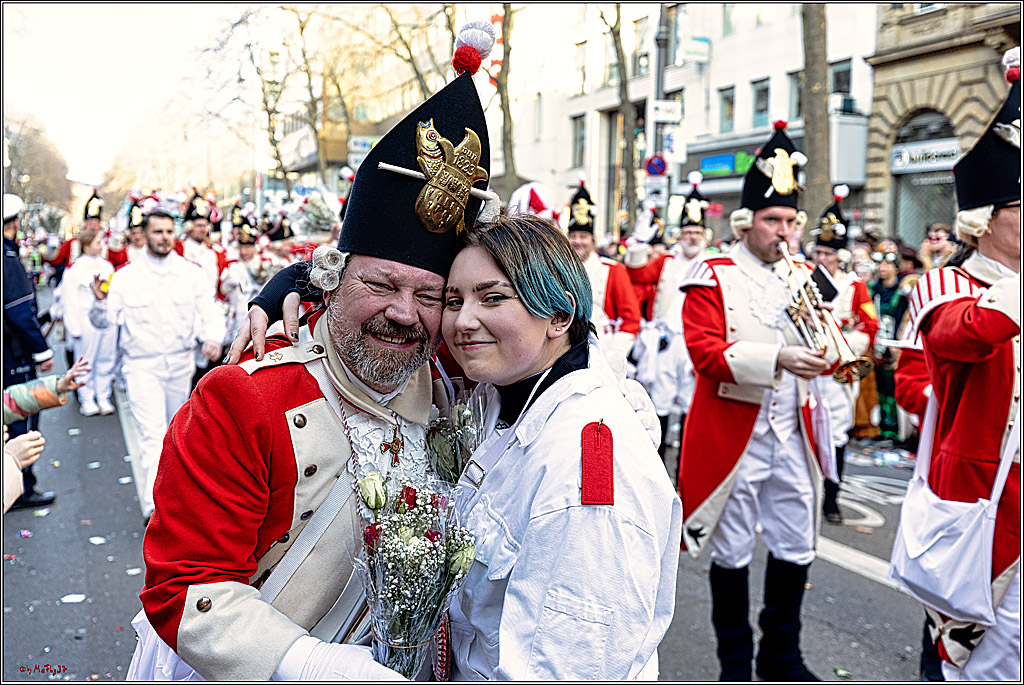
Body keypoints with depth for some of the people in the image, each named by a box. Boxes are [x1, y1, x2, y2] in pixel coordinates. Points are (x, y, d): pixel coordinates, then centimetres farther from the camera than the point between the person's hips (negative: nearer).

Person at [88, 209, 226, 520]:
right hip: (142, 366, -3)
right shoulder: (125, 275, -5)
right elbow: (104, 320, -6)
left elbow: (209, 312, 1)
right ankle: (155, 504, -14)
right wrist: (100, 301, -27)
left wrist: (212, 338, -19)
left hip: (181, 364, 3)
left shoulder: (191, 272, 0)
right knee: (152, 434, -12)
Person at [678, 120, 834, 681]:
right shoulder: (712, 277, -6)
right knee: (732, 554, 7)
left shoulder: (803, 277, 12)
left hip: (793, 437, 5)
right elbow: (705, 351, -17)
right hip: (732, 439, -5)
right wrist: (777, 357, -27)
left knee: (796, 549, 12)